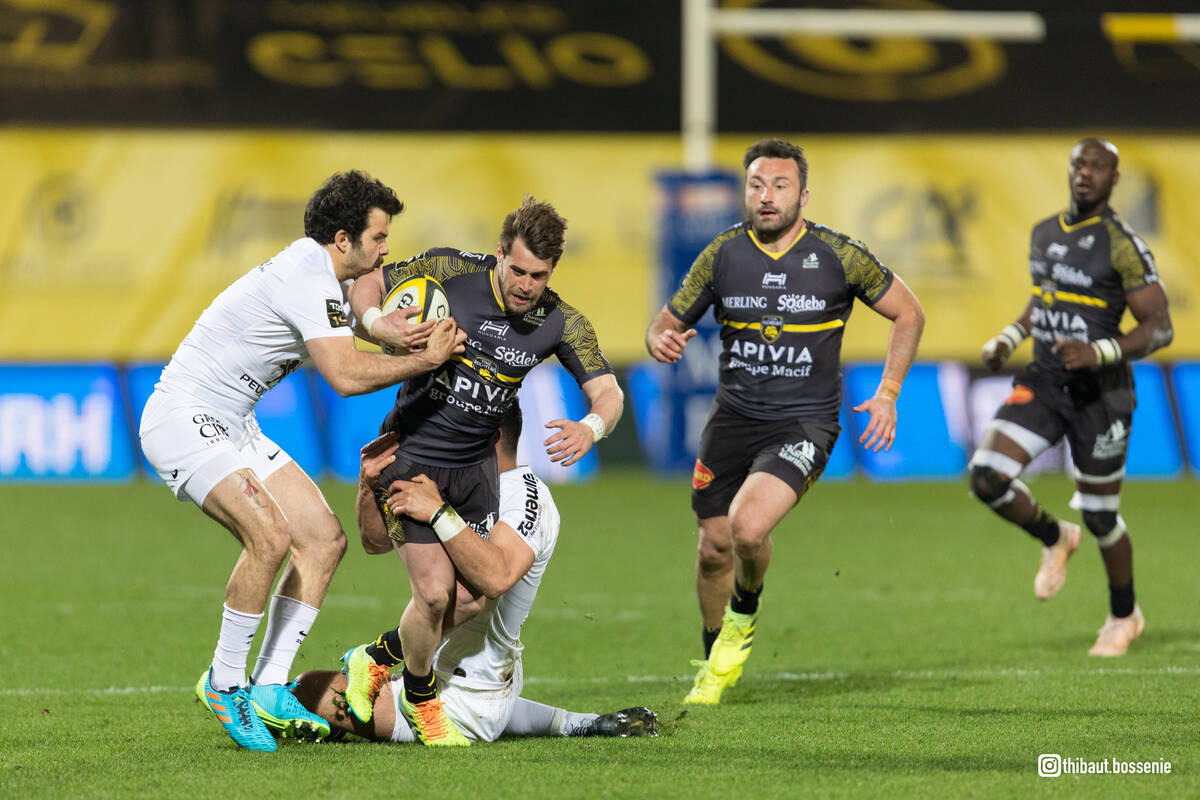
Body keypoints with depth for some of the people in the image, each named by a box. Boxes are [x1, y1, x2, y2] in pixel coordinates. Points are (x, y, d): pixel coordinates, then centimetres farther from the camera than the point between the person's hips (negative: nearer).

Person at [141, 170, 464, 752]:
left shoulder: (322, 275, 10)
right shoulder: (305, 278, -22)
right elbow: (347, 377, -28)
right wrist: (427, 360, -16)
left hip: (233, 424, 11)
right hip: (183, 419, -11)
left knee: (324, 539, 1)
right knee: (269, 536, -28)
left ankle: (270, 688, 2)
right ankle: (225, 680, -11)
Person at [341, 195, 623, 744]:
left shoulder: (560, 322, -9)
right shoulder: (449, 272, -16)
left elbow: (608, 393, -14)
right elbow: (366, 284, -5)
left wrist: (590, 427, -37)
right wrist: (379, 322, -28)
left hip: (474, 465, 4)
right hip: (411, 456, -4)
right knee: (435, 592, -13)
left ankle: (376, 659, 29)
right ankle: (421, 700, 14)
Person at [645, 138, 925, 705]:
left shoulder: (839, 256, -6)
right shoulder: (723, 254, 0)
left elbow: (907, 314, 6)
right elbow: (668, 320, 8)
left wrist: (887, 393, -1)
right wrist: (660, 341, -16)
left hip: (804, 423, -3)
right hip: (733, 418, 3)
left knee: (748, 525, -26)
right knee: (715, 547, 7)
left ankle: (744, 615, 8)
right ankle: (714, 665, 34)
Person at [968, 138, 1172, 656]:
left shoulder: (1121, 245, -13)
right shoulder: (1044, 234, 8)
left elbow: (1159, 328, -13)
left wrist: (1098, 353, -26)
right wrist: (1008, 339, 10)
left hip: (1099, 393, -6)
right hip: (1044, 381, 6)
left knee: (1100, 515, 5)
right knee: (987, 478, -12)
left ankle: (1124, 617, 29)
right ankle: (1054, 539, 18)